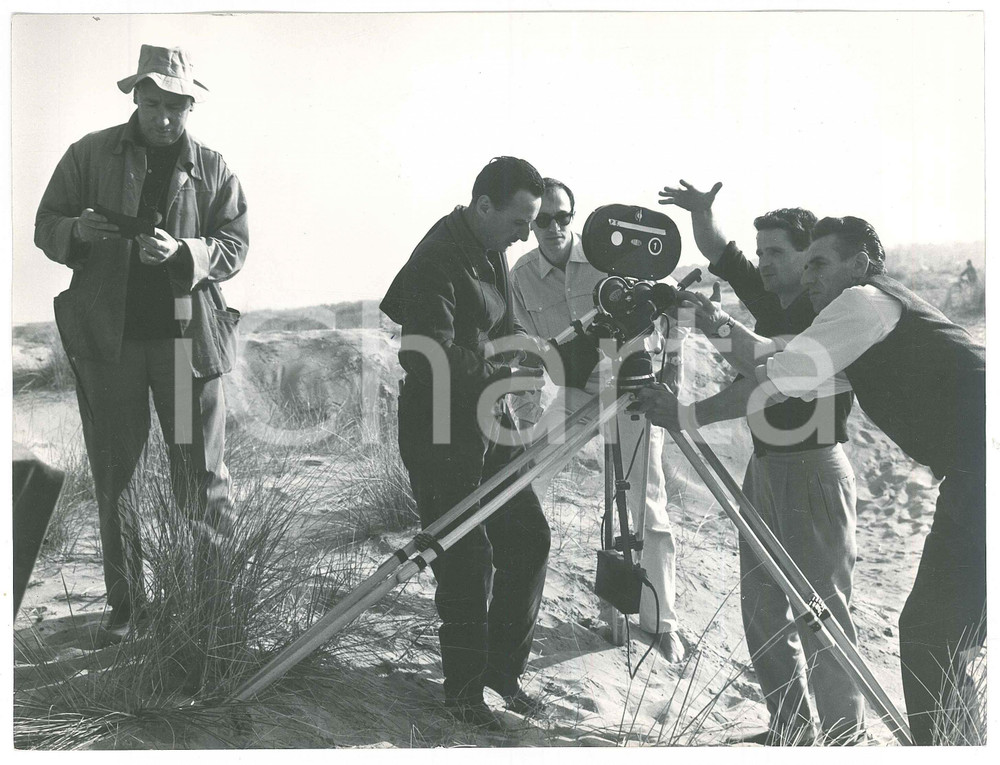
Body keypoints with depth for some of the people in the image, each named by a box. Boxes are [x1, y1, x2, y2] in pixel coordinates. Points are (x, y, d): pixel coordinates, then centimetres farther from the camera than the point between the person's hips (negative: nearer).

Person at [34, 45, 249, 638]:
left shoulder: (213, 168, 6)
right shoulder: (92, 155, 6)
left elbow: (235, 247, 1)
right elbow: (46, 226, 8)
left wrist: (182, 251, -18)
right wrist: (79, 230, -15)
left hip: (188, 335, -1)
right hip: (108, 336, 1)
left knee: (203, 473, 1)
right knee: (114, 472, 7)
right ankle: (126, 600, 19)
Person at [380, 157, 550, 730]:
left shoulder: (490, 254, 10)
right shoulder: (437, 264, -19)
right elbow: (432, 358, -25)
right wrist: (505, 369, -22)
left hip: (491, 429, 9)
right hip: (443, 440, -9)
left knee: (529, 540, 9)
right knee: (465, 564, -2)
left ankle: (503, 666, 25)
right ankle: (465, 691, 14)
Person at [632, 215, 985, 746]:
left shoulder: (866, 301, -7)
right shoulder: (875, 320, 21)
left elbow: (779, 381, -13)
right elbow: (771, 360, 20)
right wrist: (721, 327, 8)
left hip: (978, 472, -10)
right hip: (972, 476, 10)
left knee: (930, 631, -5)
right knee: (952, 629, 16)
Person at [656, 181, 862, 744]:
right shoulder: (767, 300, 9)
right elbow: (720, 253, 12)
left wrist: (692, 414, -30)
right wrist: (702, 213, -8)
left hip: (814, 470, -8)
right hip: (764, 466, 9)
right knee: (762, 605, 11)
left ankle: (844, 736, 7)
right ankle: (788, 729, 22)